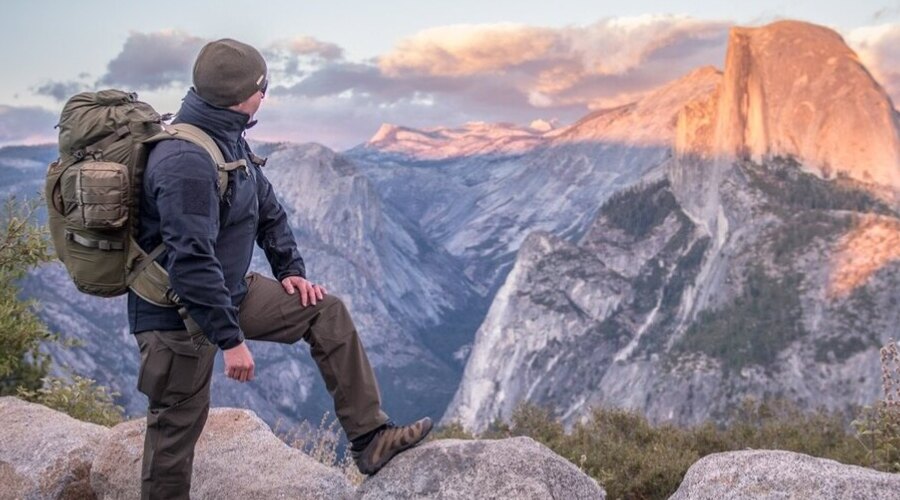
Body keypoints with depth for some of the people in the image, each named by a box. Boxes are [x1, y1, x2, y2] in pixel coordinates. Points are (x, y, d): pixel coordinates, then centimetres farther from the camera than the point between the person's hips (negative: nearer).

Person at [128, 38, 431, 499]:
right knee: (178, 428, 3)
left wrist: (290, 269, 9)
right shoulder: (186, 161, -28)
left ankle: (369, 438, 7)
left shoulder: (228, 139, 3)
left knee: (327, 313, 4)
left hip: (230, 292, 9)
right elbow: (191, 263, -31)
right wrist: (231, 339, -27)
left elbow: (267, 208, 17)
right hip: (178, 316, -9)